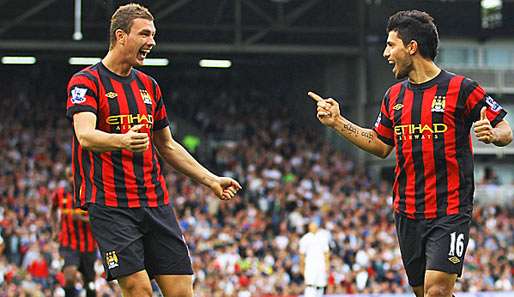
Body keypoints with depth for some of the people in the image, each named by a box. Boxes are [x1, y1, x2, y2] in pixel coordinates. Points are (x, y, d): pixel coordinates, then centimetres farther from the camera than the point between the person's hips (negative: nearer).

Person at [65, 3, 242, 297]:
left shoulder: (149, 85, 17)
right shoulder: (86, 81, -5)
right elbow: (85, 135, -22)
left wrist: (210, 179, 22)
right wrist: (122, 140, -42)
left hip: (156, 203, 6)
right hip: (110, 204, -6)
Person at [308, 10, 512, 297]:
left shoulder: (461, 88, -6)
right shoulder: (394, 96, 12)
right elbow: (381, 145, 24)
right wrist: (338, 122, 18)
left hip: (450, 211, -6)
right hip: (408, 213, 6)